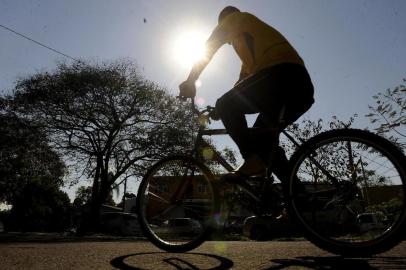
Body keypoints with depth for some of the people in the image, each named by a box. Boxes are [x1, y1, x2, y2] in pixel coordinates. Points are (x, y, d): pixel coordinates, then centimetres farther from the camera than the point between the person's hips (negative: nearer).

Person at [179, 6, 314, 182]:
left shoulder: (237, 18, 19)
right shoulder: (248, 38, 41)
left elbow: (208, 48, 5)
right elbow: (243, 82, 37)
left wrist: (190, 81, 4)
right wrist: (224, 107, 34)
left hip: (280, 75, -9)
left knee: (226, 106, -3)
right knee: (262, 135, 15)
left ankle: (254, 160, -14)